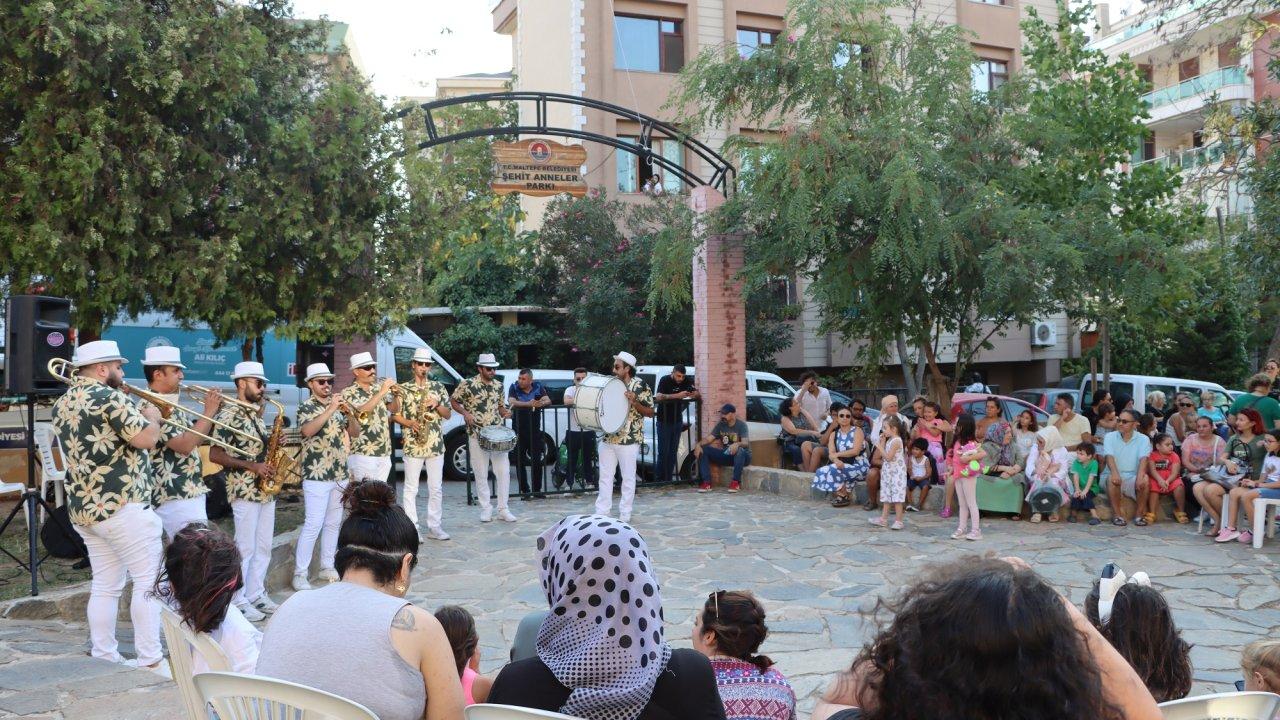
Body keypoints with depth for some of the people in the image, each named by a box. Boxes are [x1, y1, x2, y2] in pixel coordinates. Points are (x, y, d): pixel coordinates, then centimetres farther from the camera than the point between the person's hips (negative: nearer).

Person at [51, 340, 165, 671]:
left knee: (105, 585, 13)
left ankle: (103, 657, 17)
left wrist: (132, 412, 18)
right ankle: (150, 659, 0)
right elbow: (147, 439, -18)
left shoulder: (62, 404, 13)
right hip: (122, 506, -9)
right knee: (148, 581, -2)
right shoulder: (109, 398, -14)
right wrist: (151, 416, 0)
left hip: (83, 508, 9)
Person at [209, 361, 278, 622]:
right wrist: (252, 466, -21)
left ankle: (256, 594, 22)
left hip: (266, 489, 8)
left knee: (264, 546, 12)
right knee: (245, 548, -2)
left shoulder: (256, 414, 14)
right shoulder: (229, 413, -12)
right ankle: (240, 600, 8)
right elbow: (215, 454, -17)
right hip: (244, 491, -8)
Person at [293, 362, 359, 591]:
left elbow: (355, 432, 9)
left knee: (334, 523, 12)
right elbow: (308, 430, -26)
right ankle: (300, 574, -2)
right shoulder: (306, 407, -6)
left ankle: (327, 567, 22)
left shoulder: (338, 405, 11)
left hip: (340, 474, 6)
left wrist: (349, 413, -10)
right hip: (316, 476, -6)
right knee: (313, 525, -9)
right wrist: (331, 410, -27)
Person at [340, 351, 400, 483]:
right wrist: (381, 392, -21)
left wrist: (395, 395, -6)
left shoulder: (378, 389, 12)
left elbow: (394, 410, 14)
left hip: (384, 454, 6)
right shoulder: (348, 393, -5)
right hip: (362, 455, -6)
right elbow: (361, 413, -21)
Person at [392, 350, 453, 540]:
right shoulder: (404, 388, 3)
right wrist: (409, 423, -13)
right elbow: (395, 414, 4)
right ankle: (412, 528, 7)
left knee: (436, 488, 6)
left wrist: (437, 404, -9)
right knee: (411, 489, 1)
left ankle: (435, 527, 14)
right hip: (412, 444, -2)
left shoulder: (439, 387, 9)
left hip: (435, 444, 2)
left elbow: (448, 415, 9)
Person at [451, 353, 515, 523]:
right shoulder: (468, 384, -6)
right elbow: (453, 401, 2)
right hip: (477, 435, -4)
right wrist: (465, 413, -13)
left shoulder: (498, 385, 9)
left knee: (504, 471, 0)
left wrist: (505, 412, -1)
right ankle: (486, 509, 14)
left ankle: (503, 509, 8)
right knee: (481, 474, 3)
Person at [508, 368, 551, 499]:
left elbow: (548, 400, -7)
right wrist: (528, 404, -34)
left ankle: (537, 489, 14)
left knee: (537, 461, 4)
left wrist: (541, 403, -31)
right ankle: (524, 490, 11)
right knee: (520, 462, 3)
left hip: (535, 431, 1)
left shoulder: (538, 387, 4)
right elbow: (511, 402, -19)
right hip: (519, 432, -1)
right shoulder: (514, 388, -2)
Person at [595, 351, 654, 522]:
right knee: (605, 476, 8)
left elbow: (650, 412, -7)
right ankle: (601, 513, 14)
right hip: (608, 438, 6)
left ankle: (624, 515, 12)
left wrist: (634, 402, -21)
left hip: (629, 439, -6)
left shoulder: (640, 386, -8)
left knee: (628, 477, 4)